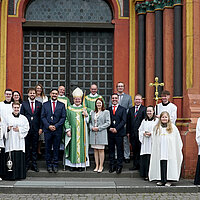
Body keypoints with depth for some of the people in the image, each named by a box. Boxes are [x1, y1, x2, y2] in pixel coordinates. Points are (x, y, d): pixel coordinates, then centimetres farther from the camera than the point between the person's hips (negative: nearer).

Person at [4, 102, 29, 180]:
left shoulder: (23, 118, 10)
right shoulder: (8, 118, 6)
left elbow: (27, 128, 6)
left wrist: (19, 129, -7)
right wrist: (8, 128, -17)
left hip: (20, 141, 1)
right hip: (11, 141, -1)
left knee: (20, 158, -1)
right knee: (11, 158, -5)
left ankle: (20, 174, 6)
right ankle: (11, 175, 0)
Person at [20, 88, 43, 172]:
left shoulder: (39, 104, 8)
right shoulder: (24, 104, 5)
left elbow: (41, 117, 6)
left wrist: (41, 128, -1)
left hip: (36, 129, 1)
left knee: (35, 147, 5)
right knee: (27, 147, 4)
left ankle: (34, 164, 11)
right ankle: (27, 164, 12)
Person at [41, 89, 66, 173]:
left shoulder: (62, 105, 7)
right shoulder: (45, 104, 9)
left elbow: (63, 117, 1)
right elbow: (43, 117, 4)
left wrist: (56, 126, -10)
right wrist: (48, 126, -9)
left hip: (58, 130, 0)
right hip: (47, 129, 1)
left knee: (56, 148, 3)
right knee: (48, 148, 4)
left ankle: (55, 165, 11)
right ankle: (49, 165, 12)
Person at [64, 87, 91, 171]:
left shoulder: (85, 109, 10)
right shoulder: (69, 109, 8)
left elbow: (88, 120, 10)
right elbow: (66, 120, 4)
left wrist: (86, 115, -10)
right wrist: (68, 130, -6)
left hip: (82, 132, 0)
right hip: (72, 131, 0)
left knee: (81, 146, -1)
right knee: (72, 146, 0)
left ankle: (81, 164, 5)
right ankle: (72, 164, 7)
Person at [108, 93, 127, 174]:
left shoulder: (122, 109, 6)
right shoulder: (108, 109, 12)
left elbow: (124, 121, -3)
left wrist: (116, 129, -13)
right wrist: (110, 128, -9)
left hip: (119, 133, -2)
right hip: (110, 133, 2)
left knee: (120, 149, 0)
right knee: (111, 149, 6)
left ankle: (119, 166, 7)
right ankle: (112, 166, 13)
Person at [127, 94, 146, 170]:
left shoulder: (144, 109, -2)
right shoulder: (131, 109, 15)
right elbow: (128, 121, 14)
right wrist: (128, 132, 8)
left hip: (140, 133, -5)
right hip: (132, 133, 5)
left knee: (141, 149, -1)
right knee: (134, 150, 9)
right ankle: (135, 165, 16)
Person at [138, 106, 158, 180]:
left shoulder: (156, 120, 2)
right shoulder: (144, 121, 16)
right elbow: (140, 130, 14)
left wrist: (151, 133, -15)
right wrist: (144, 133, -6)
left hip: (153, 142, -3)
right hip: (145, 143, 4)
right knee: (145, 158, 0)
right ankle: (145, 175, 6)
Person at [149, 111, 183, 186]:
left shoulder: (173, 127, 4)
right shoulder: (157, 128, 10)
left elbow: (178, 140, 6)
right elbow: (154, 140, 14)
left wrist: (179, 149, 3)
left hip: (169, 150, -2)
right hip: (160, 151, 2)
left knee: (169, 164, -4)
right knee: (161, 165, 2)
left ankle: (168, 180, 2)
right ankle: (161, 180, 9)